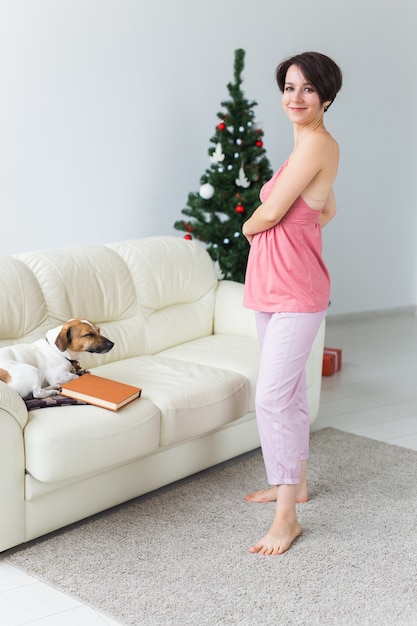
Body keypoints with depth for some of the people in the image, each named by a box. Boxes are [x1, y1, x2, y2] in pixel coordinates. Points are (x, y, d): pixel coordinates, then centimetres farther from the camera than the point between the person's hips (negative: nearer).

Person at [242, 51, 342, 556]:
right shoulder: (309, 146, 14)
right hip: (272, 286, 10)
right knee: (287, 389, 18)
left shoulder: (317, 143, -16)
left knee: (272, 397, -12)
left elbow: (269, 215, -18)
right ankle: (292, 482, 33)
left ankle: (287, 516, -1)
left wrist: (249, 226, 4)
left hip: (295, 291, -10)